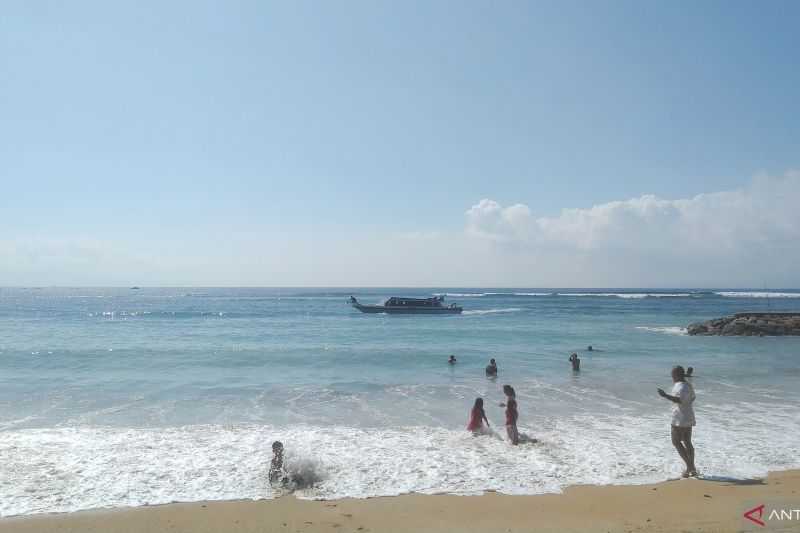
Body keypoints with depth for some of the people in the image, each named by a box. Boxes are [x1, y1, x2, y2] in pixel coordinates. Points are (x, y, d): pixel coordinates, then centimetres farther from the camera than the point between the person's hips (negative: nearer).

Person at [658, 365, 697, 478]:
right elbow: (692, 398, 27)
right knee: (687, 442, 14)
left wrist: (666, 395, -40)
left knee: (676, 442, -2)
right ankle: (692, 468, 18)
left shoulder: (680, 386, -19)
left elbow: (680, 400, -34)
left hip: (680, 419, -10)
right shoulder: (687, 385, 12)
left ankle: (689, 466, -6)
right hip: (688, 418, 10)